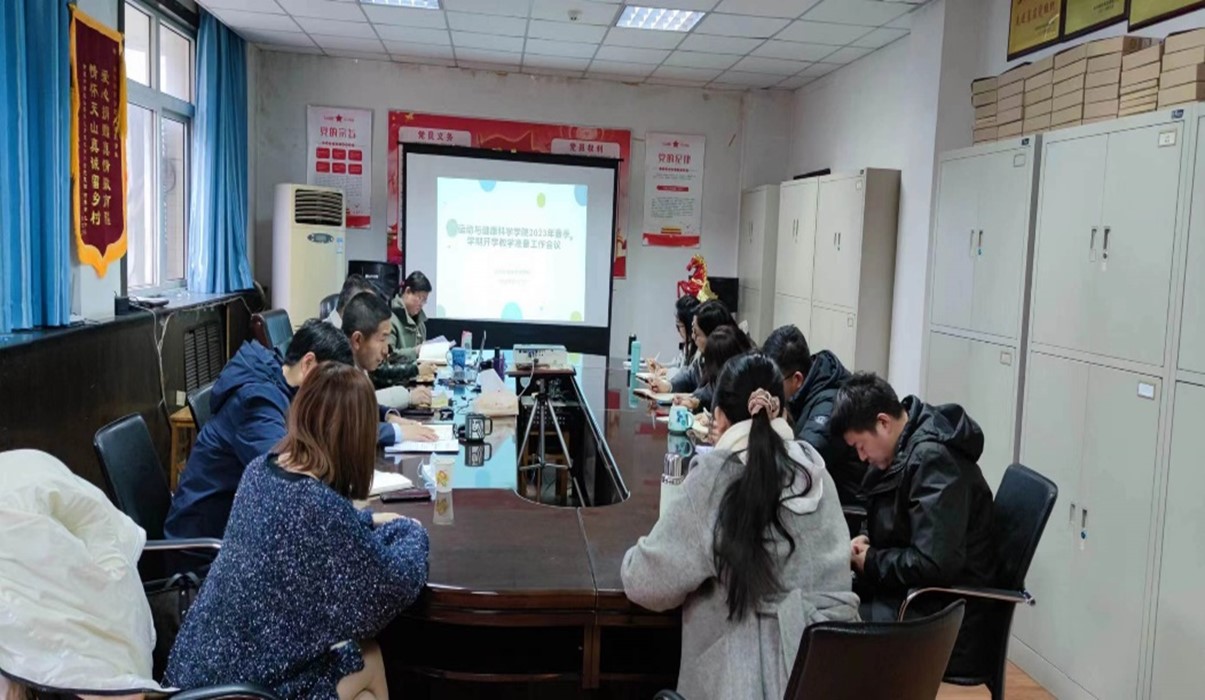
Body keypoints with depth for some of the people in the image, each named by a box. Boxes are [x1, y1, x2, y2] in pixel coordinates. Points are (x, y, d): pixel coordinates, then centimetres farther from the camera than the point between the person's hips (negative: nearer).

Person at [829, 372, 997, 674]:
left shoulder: (934, 458, -21)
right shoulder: (905, 449, 7)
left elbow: (935, 564, -27)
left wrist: (871, 562, -13)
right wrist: (866, 542, 0)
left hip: (945, 622, -9)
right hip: (913, 596, 9)